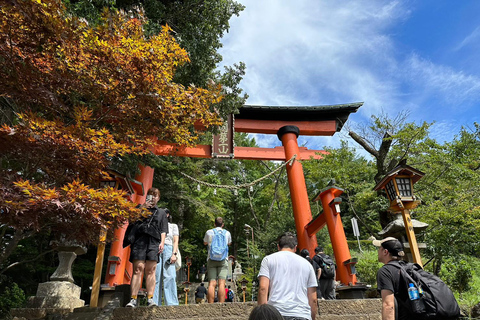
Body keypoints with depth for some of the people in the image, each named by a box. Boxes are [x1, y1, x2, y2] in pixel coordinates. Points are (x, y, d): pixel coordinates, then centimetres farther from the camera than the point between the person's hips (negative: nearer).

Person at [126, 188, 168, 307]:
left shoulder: (162, 212, 26)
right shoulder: (141, 208, 24)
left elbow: (163, 230, 17)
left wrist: (162, 242, 2)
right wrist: (142, 208, -1)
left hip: (154, 242, 1)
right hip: (140, 239, -1)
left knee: (151, 270, -7)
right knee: (138, 269, -10)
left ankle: (150, 299, -9)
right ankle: (133, 299, -11)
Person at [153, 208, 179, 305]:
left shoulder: (173, 226, 22)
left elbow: (176, 241, 10)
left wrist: (174, 254, -6)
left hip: (168, 249, -2)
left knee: (169, 277, -14)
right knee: (156, 277, -6)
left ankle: (172, 303, -19)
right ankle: (156, 303, -5)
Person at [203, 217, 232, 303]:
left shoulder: (209, 232, 10)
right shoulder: (227, 233, 12)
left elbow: (205, 243, 28)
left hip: (211, 259, 0)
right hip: (223, 259, 0)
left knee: (212, 284, -3)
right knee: (221, 283, -7)